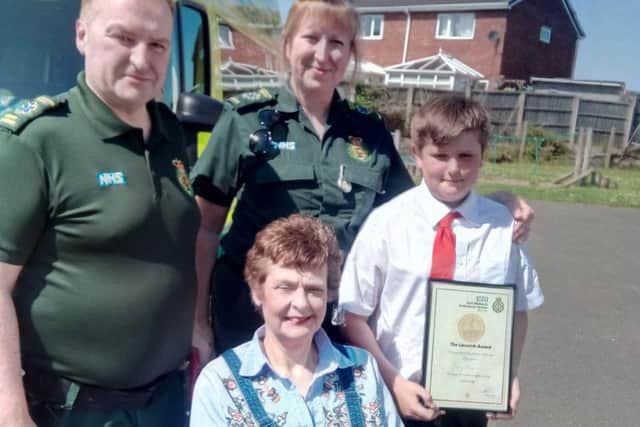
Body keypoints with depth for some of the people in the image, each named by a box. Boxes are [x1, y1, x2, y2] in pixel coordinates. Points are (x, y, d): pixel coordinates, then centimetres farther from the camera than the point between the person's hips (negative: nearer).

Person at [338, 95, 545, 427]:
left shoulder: (502, 227, -7)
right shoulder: (387, 223, -13)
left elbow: (518, 309, 2)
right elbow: (353, 316, -9)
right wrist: (392, 381, -13)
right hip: (395, 397, -2)